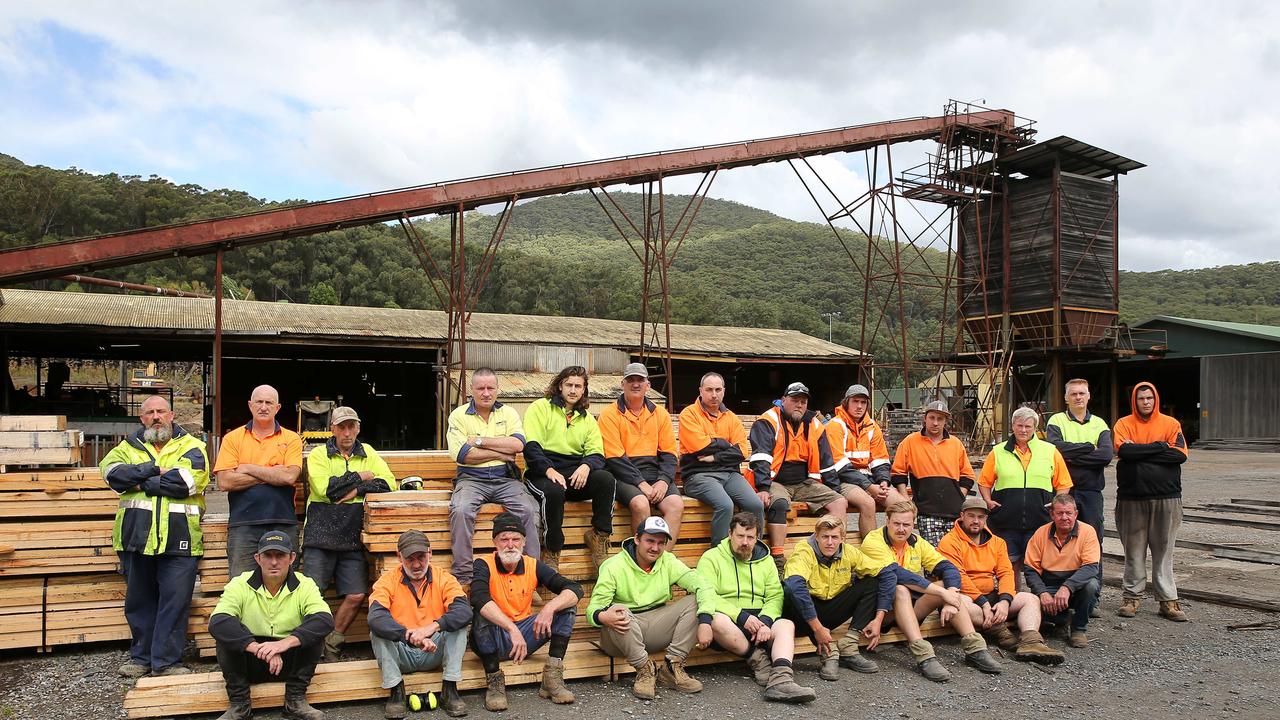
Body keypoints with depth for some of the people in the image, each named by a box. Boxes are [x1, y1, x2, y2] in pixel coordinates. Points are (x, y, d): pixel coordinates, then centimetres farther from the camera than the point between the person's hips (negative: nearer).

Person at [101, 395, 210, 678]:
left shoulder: (191, 446, 5)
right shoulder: (129, 446, 15)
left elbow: (189, 479, -14)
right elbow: (112, 471, -5)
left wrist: (142, 482, -7)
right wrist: (154, 470, -14)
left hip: (178, 537, -3)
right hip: (136, 535, 3)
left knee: (176, 600, -2)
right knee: (139, 600, 11)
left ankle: (166, 660, 8)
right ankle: (141, 657, 25)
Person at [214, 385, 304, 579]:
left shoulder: (291, 439, 8)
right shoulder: (232, 438, 8)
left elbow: (290, 476, -9)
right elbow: (224, 482, -5)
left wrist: (248, 468, -6)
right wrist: (273, 475, -6)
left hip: (283, 525, 0)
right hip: (242, 525, 0)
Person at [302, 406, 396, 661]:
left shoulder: (368, 454, 14)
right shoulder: (318, 454, 3)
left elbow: (389, 483, 0)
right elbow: (325, 489, -14)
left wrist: (357, 491, -11)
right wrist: (362, 476, -5)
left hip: (352, 540, 3)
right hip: (321, 537, -3)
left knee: (356, 596, -5)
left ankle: (330, 647, 14)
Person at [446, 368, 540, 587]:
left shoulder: (509, 413, 13)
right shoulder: (459, 415, 6)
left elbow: (518, 444, -6)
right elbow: (461, 454, -8)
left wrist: (480, 441, -7)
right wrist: (501, 454, -5)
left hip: (505, 478, 2)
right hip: (471, 479, -2)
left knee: (529, 510, -24)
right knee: (460, 511, -31)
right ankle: (463, 578, -24)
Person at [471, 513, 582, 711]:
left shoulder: (534, 566, -1)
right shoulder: (484, 565, -12)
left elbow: (575, 590, -9)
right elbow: (479, 598, -34)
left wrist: (549, 608, -30)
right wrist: (512, 629, -44)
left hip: (525, 638, 4)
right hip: (494, 640, -4)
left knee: (567, 604, -10)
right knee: (482, 614, -34)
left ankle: (552, 679, -13)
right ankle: (494, 682, -19)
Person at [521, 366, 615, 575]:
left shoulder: (587, 419, 21)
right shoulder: (540, 408, 6)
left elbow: (597, 454, 9)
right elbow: (531, 446, -7)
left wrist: (586, 466, -17)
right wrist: (549, 470, -24)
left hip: (576, 475, 4)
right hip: (543, 474, -4)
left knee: (606, 478, -26)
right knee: (553, 491, -38)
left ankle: (598, 536, -13)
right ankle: (551, 552, -20)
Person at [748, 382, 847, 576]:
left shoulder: (814, 425, 12)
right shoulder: (768, 421, -6)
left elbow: (826, 462, 19)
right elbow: (761, 458, -17)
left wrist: (834, 490, 15)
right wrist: (763, 488, -27)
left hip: (805, 484, 6)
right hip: (775, 481, -6)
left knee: (840, 502, -9)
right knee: (779, 503, -37)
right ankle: (778, 561, -35)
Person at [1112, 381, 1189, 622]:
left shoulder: (1170, 424, 6)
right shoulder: (1124, 424, 4)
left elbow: (1180, 454, -9)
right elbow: (1123, 450, -15)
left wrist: (1140, 453, -11)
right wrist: (1159, 447, -11)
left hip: (1166, 497, 0)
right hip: (1132, 498, 0)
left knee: (1164, 550, 4)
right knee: (1134, 550, 7)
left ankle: (1168, 600, 11)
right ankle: (1132, 597, 15)